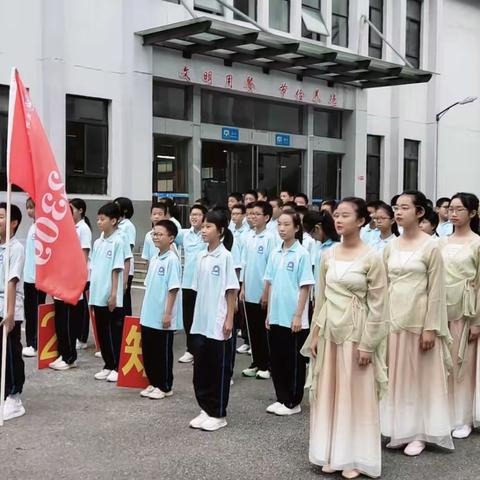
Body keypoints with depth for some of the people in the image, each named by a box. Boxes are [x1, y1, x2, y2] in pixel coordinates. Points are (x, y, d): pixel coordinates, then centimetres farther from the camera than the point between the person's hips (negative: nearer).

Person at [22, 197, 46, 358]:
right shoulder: (32, 226, 14)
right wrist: (26, 273, 18)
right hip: (29, 277, 8)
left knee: (38, 312, -1)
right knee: (29, 312, 12)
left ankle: (37, 346, 6)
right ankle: (30, 344, 19)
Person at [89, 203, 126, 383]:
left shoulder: (118, 241, -10)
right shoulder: (98, 242, 10)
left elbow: (116, 269, -12)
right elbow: (93, 268, 14)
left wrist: (113, 294, -14)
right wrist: (91, 292, 11)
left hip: (111, 297, -7)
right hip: (97, 295, 7)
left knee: (114, 333, 1)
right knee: (102, 332, 12)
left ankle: (118, 367, 10)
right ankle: (108, 365, 23)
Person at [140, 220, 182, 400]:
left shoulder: (172, 260, -13)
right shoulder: (153, 259, 10)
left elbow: (173, 289, -16)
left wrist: (168, 314, -18)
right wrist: (144, 310, 16)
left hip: (162, 318, -8)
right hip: (148, 316, 8)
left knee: (163, 353, 4)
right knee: (148, 351, 13)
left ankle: (165, 387, 15)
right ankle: (153, 384, 26)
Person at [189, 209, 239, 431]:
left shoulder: (225, 256, -9)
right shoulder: (201, 256, 8)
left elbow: (232, 290, -10)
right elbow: (199, 289, 13)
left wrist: (229, 319, -12)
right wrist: (196, 316, 12)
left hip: (218, 323, -6)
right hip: (200, 321, 6)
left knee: (219, 369, 4)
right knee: (201, 367, 11)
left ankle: (218, 414, 14)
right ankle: (205, 409, 23)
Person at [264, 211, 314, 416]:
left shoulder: (302, 254, -9)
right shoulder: (275, 254, 7)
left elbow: (305, 287, -10)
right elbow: (270, 284, 11)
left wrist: (298, 316, -14)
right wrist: (269, 313, 8)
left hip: (293, 319, -6)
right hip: (276, 317, 6)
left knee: (294, 362, 5)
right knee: (276, 360, 12)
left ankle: (293, 403, 16)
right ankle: (281, 399, 24)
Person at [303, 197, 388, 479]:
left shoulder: (371, 258, -10)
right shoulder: (328, 256, 5)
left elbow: (377, 306, -10)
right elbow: (321, 298, 10)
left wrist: (367, 344, -12)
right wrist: (315, 334, 7)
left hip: (356, 333, -5)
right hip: (329, 332, 5)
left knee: (355, 395, 4)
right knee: (327, 393, 10)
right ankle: (332, 454, 23)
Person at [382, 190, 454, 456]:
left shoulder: (431, 246, -8)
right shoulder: (390, 246, 7)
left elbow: (436, 290, -10)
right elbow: (384, 285, 9)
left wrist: (431, 327, -14)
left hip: (418, 319, -5)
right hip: (393, 317, 5)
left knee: (420, 374, 5)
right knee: (396, 374, 10)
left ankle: (419, 433, 16)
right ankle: (400, 430, 21)